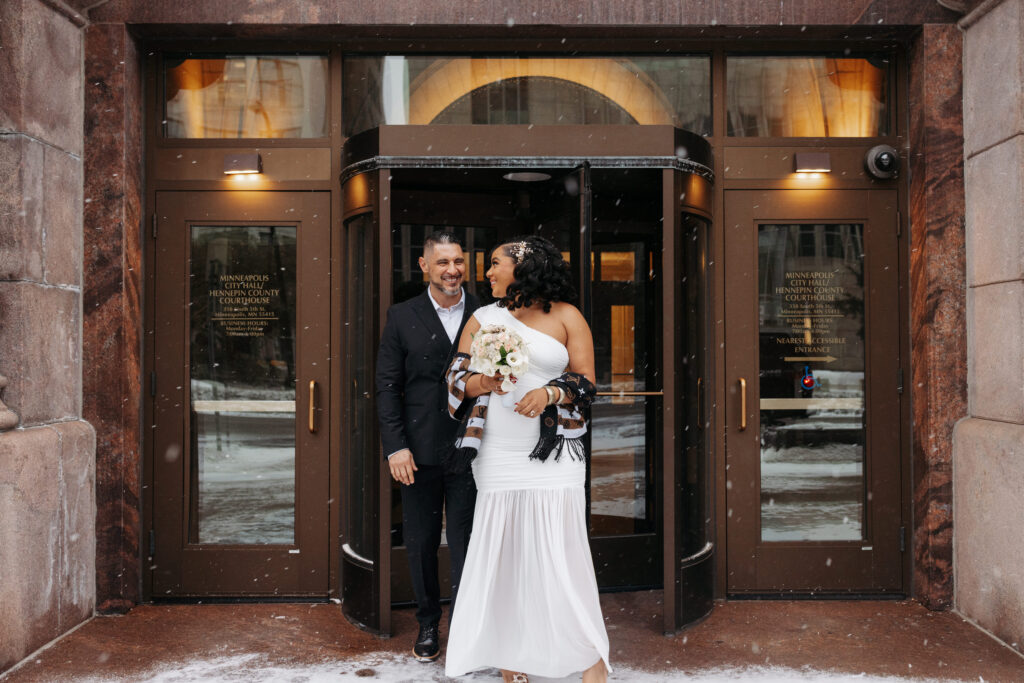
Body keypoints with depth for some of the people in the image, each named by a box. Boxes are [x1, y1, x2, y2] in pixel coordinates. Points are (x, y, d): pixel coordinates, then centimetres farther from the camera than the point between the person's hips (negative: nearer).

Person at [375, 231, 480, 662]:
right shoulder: (402, 317, 3)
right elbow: (387, 385, 1)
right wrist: (395, 446, -7)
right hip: (419, 452, 1)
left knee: (467, 544, 4)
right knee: (421, 544, 12)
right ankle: (428, 625, 30)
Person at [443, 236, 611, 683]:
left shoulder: (565, 315, 5)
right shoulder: (483, 319, 13)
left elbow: (586, 381, 2)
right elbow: (456, 377, 8)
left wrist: (550, 393, -17)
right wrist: (480, 383, -14)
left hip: (554, 452, -2)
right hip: (497, 456, 3)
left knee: (559, 549, -5)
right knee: (500, 548, 2)